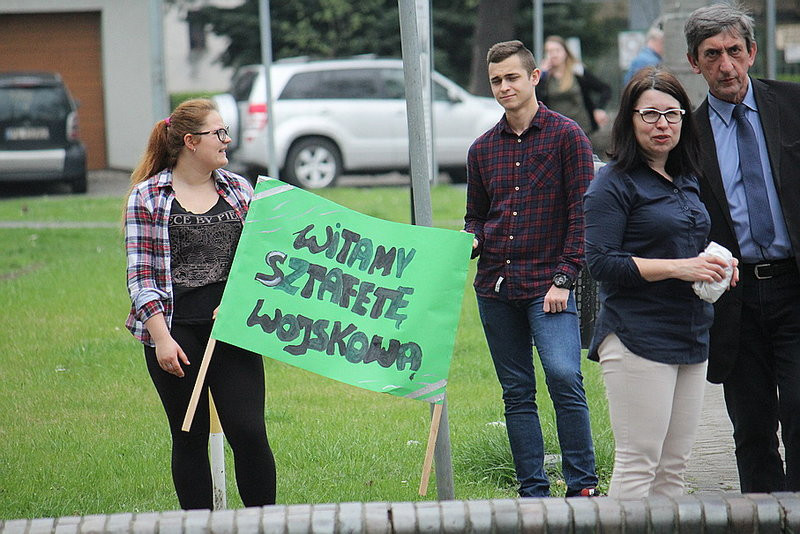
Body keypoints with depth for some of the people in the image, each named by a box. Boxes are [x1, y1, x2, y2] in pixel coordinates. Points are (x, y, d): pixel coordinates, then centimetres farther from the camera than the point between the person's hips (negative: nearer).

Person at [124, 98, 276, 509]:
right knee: (190, 438, 5)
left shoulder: (239, 190, 10)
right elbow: (141, 274, -4)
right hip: (175, 330, -2)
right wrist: (161, 336, -12)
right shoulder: (147, 197, 0)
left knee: (249, 432, -5)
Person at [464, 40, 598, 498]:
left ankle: (583, 487, -10)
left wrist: (563, 278, -11)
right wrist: (471, 240, 0)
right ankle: (533, 492, 10)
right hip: (495, 286, 5)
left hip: (547, 283, -5)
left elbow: (582, 212, -4)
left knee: (564, 377, -19)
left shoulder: (566, 135, -1)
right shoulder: (483, 149, 13)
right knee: (517, 392, 6)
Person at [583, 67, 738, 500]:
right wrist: (677, 268, -19)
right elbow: (602, 264, -14)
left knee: (674, 468, 8)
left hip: (691, 337, 8)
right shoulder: (614, 183, -7)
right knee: (637, 466, -10)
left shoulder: (687, 181, 16)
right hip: (638, 338, -8)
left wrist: (715, 265, 6)